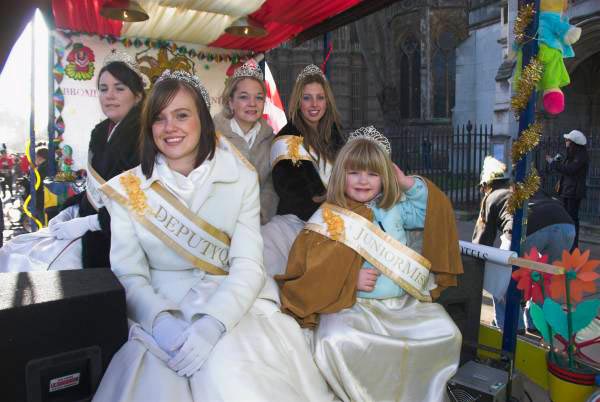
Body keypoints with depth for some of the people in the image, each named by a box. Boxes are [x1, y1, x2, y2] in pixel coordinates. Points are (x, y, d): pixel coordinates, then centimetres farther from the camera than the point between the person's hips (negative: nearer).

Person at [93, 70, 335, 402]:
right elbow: (128, 275, -4)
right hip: (159, 308, 1)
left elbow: (248, 265, -8)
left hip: (232, 304, 0)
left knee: (227, 373, -27)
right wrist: (160, 322, -23)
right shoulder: (127, 190, 2)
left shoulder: (240, 178, 0)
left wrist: (212, 323, -24)